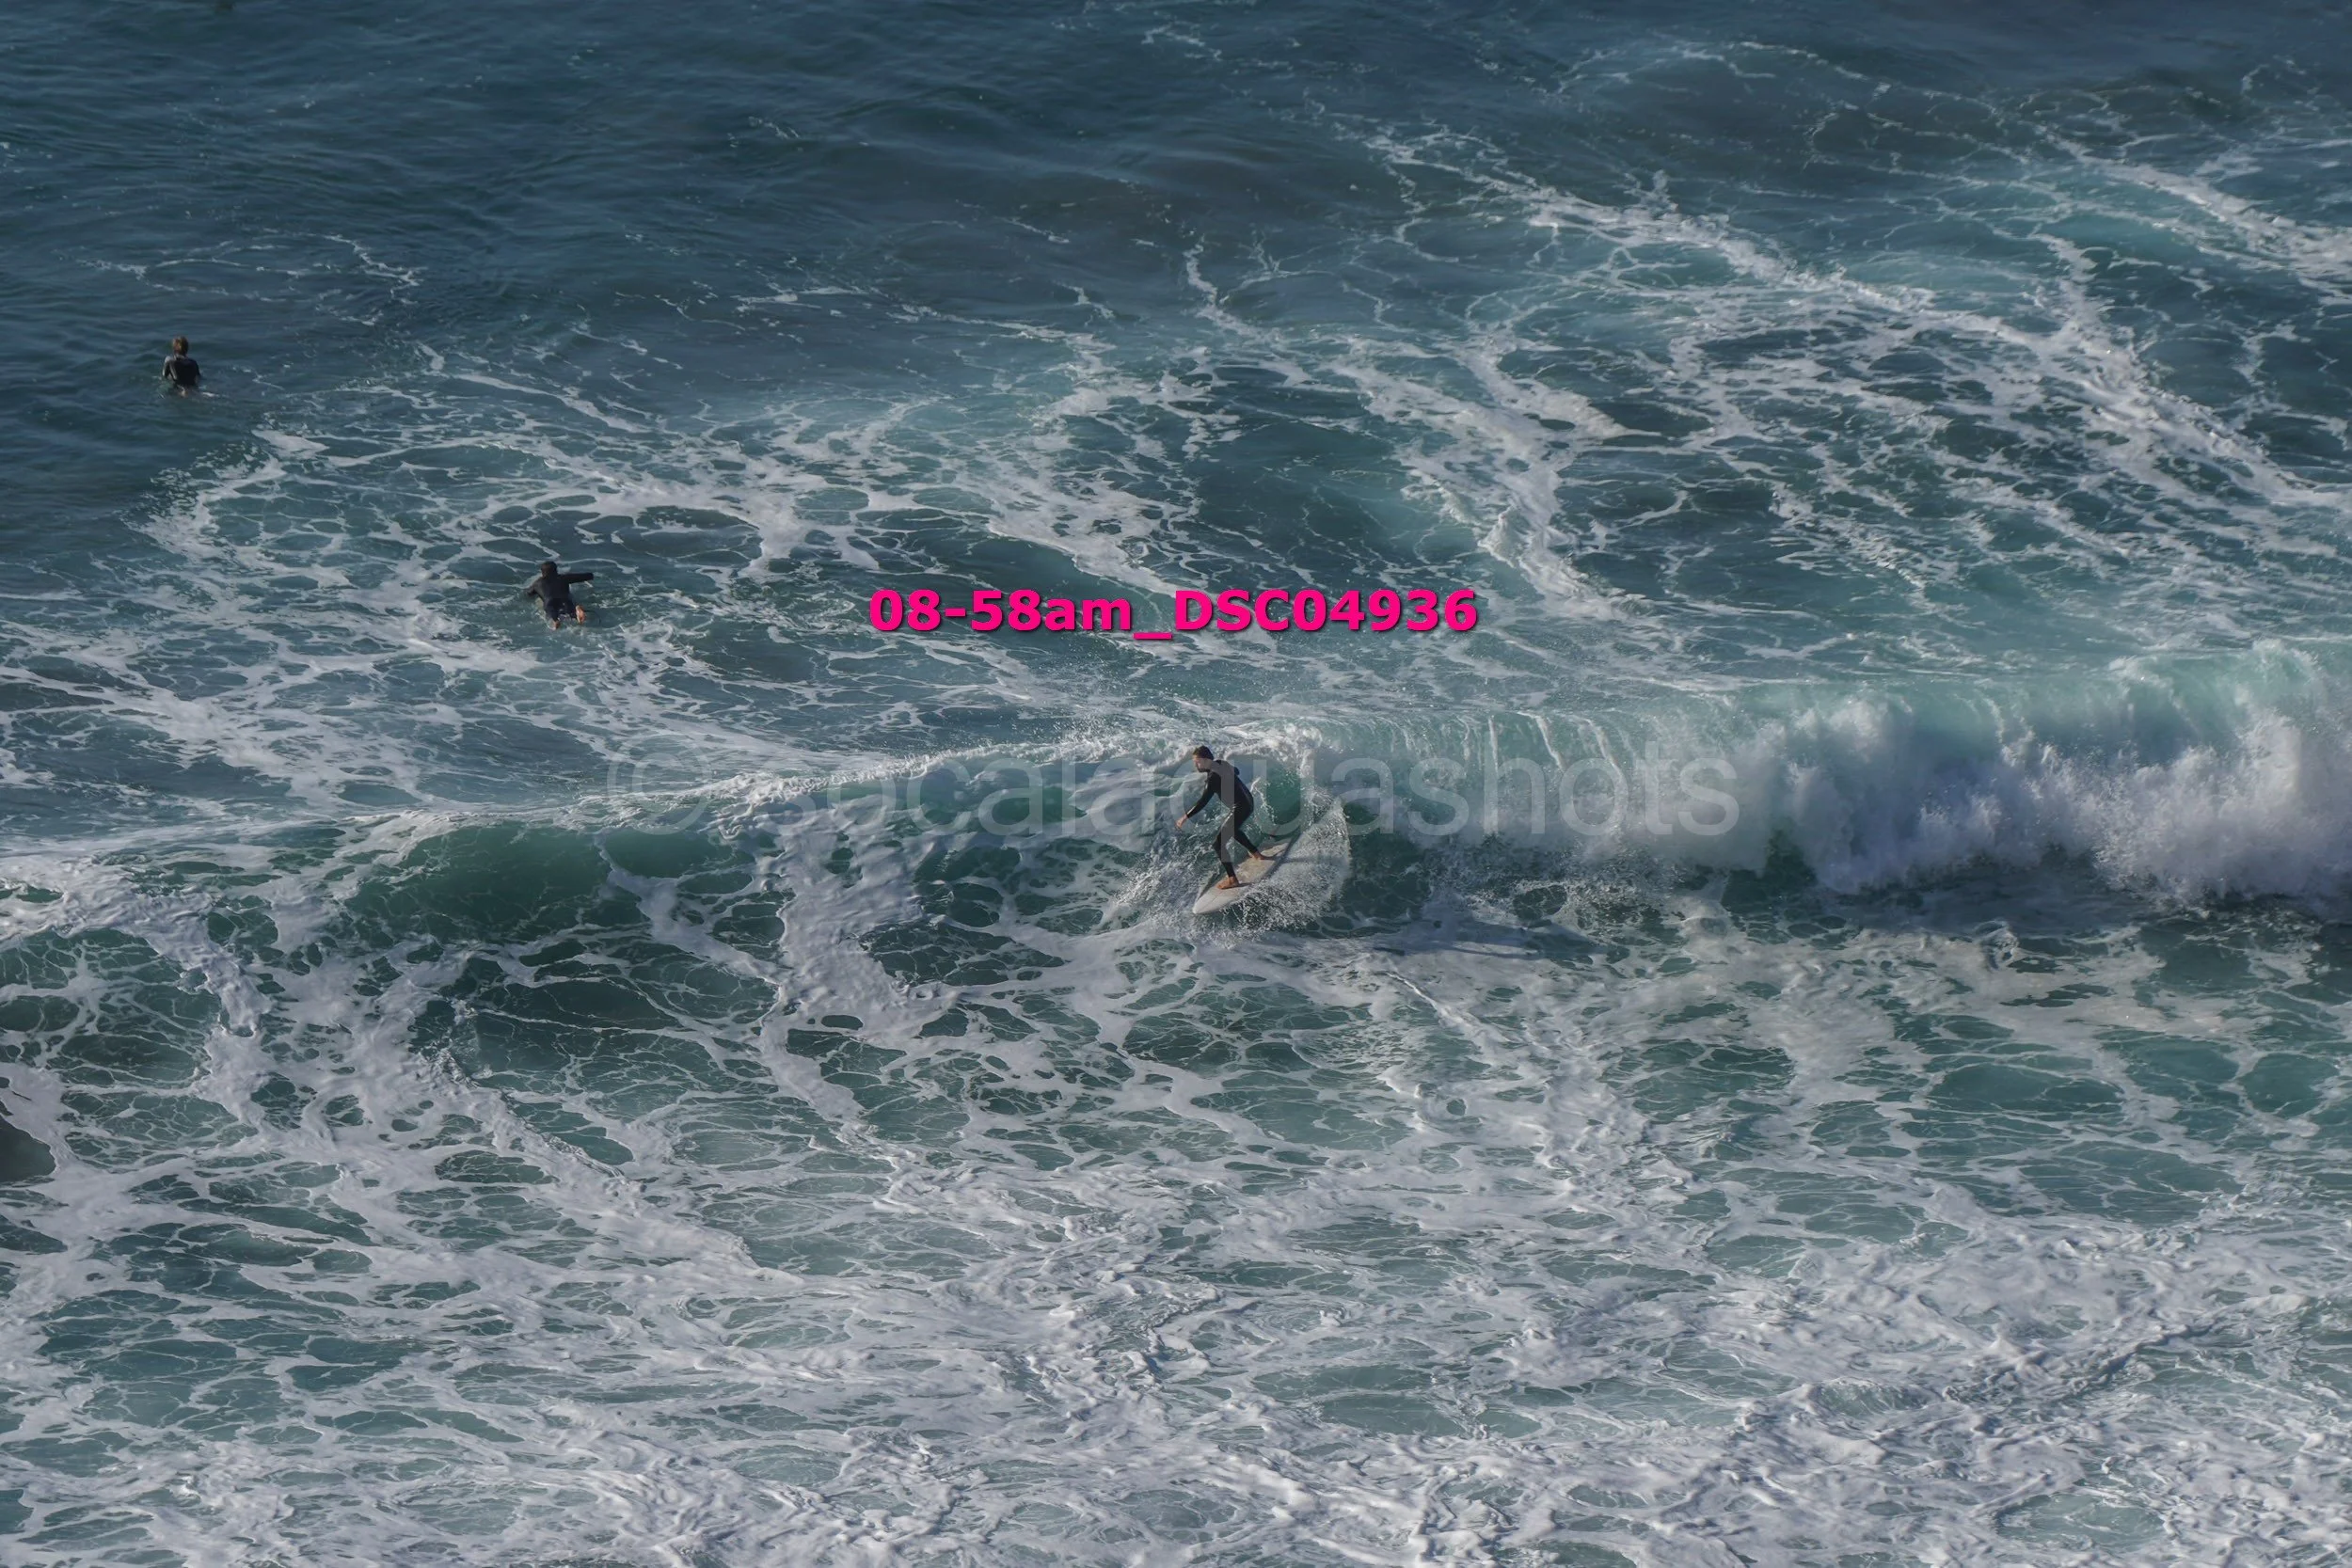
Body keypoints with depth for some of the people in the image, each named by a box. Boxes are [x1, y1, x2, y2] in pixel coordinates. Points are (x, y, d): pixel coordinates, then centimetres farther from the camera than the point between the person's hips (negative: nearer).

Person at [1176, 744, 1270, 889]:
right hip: (1248, 802, 10)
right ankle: (1257, 854, 51)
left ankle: (1232, 879, -9)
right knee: (1233, 830, 37)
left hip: (1239, 809, -10)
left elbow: (1203, 801, -28)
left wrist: (1185, 817, -22)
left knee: (1219, 843, -8)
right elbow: (1236, 771, 24)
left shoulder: (1213, 777, -25)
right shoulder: (1222, 764, 1)